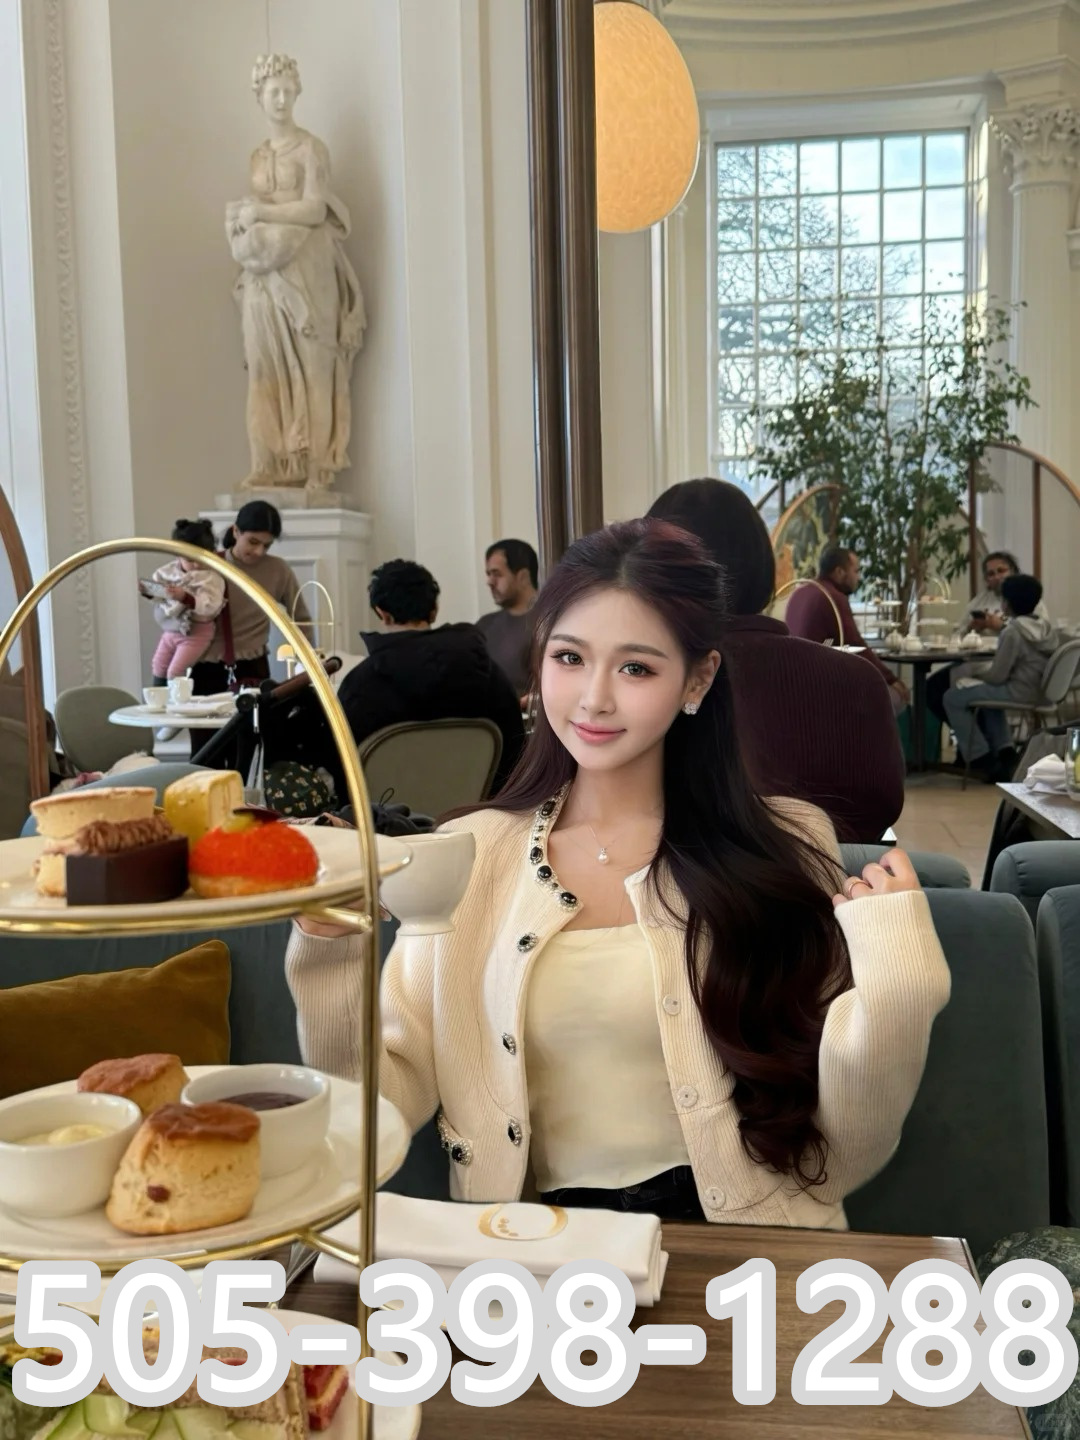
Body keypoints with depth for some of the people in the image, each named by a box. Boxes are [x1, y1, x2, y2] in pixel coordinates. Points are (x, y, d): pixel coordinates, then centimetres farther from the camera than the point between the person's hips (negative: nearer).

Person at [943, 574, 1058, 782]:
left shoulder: (1012, 632, -19)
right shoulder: (1046, 628, 6)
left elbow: (997, 676, -19)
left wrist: (973, 670, 1)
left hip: (1020, 693, -9)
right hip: (1040, 691, 9)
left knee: (953, 698, 3)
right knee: (989, 691, 35)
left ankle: (981, 759, 6)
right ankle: (1004, 750, 21)